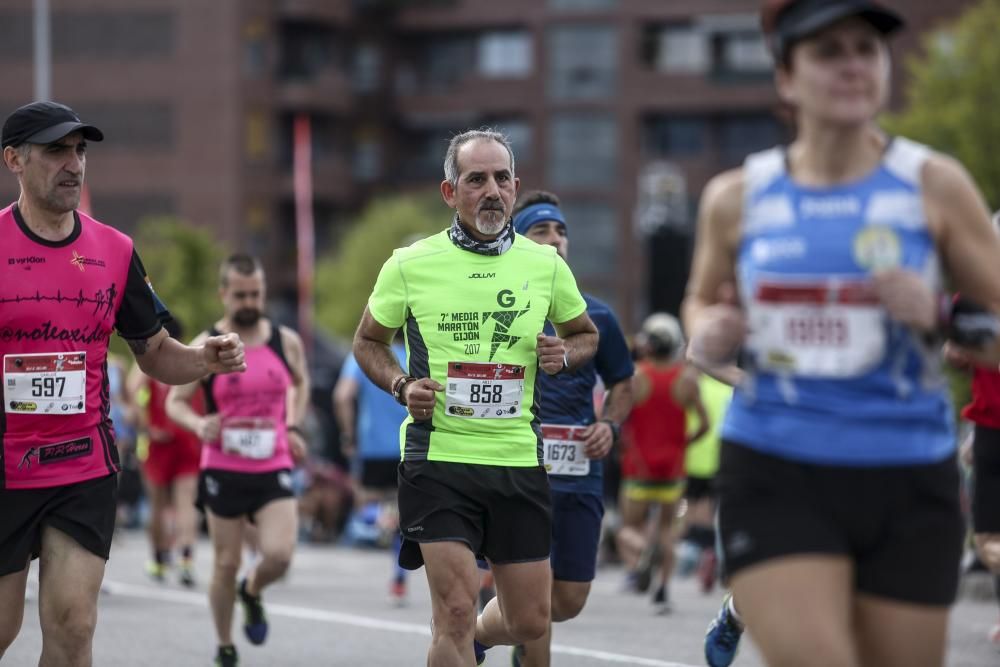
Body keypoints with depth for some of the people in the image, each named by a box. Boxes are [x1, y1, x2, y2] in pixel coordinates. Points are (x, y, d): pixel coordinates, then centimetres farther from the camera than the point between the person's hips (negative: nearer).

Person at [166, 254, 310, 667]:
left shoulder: (286, 342, 3)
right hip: (223, 472, -1)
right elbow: (175, 402, -1)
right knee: (226, 564, 4)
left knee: (279, 555, -16)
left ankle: (252, 593, 20)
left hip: (274, 467, 1)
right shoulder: (204, 348, -5)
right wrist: (199, 425, -21)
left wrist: (294, 426, 9)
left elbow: (301, 383, 23)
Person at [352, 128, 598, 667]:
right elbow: (367, 342, 12)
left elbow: (586, 334, 20)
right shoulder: (409, 265, -2)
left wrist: (564, 354, -4)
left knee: (529, 623, 10)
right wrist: (401, 386, -8)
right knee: (456, 611, -14)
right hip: (438, 456, -3)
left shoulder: (546, 264, 5)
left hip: (518, 459, 3)